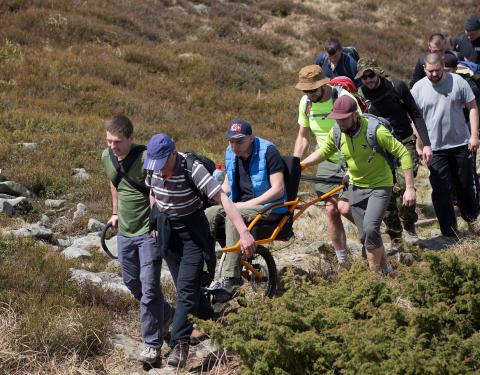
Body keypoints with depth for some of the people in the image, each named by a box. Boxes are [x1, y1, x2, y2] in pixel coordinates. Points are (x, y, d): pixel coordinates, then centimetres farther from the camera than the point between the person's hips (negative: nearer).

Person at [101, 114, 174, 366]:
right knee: (132, 283, 18)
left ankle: (152, 344, 1)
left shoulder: (146, 158, -20)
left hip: (148, 231, -7)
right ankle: (166, 315, 41)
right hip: (125, 231, 7)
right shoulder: (107, 157, 0)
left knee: (149, 288, -8)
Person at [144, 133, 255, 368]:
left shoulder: (193, 170, -27)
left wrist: (244, 233, -44)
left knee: (186, 288, -13)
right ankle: (213, 320, 34)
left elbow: (223, 199, -34)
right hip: (167, 230, 5)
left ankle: (180, 345, -13)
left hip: (192, 229, -5)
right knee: (186, 286, 11)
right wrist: (155, 223, 7)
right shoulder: (153, 168, -10)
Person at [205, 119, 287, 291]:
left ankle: (230, 277, -37)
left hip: (269, 208, -7)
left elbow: (278, 190, -16)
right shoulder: (230, 154, 10)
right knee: (208, 214, -21)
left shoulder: (268, 151, -11)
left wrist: (247, 204, -20)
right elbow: (227, 185, 22)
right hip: (240, 206, 7)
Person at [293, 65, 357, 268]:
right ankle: (343, 262, 9)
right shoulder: (305, 103, -1)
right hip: (327, 162, 5)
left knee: (345, 207, -18)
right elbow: (302, 137, 11)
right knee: (331, 211, -1)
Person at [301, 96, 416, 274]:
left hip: (379, 185, -5)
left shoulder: (375, 130, -24)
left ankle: (375, 273, -8)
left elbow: (403, 154, -20)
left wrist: (410, 188, -23)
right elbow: (323, 152, 13)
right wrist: (300, 165, 2)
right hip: (356, 186, 5)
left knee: (370, 229, -22)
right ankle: (385, 268, 26)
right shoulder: (336, 133, -8)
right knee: (367, 235, 6)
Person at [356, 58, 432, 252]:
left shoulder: (396, 86, -6)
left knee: (402, 185, -22)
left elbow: (416, 115, 1)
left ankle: (409, 224, 1)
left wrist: (426, 144, -5)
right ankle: (396, 240, 7)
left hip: (405, 143, -2)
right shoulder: (359, 97, -3)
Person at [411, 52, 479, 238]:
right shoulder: (418, 88, -3)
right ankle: (450, 233, 5)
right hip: (435, 148, 0)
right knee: (441, 190, -3)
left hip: (461, 144, 0)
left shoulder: (458, 82, -4)